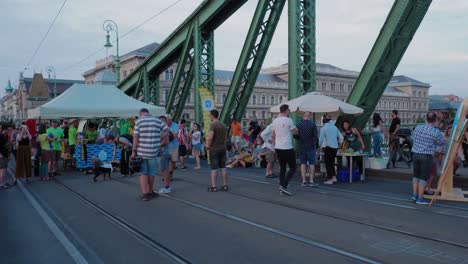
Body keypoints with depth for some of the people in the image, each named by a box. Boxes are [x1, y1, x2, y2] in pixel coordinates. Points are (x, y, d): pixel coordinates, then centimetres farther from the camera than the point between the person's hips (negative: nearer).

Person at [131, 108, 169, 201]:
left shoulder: (139, 121, -2)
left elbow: (135, 137, -7)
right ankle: (150, 192, 26)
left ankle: (144, 194, 1)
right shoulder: (157, 120, 5)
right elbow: (167, 130, 6)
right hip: (153, 151, 2)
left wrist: (133, 151, -3)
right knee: (151, 173, 13)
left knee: (143, 173, 5)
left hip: (141, 151, -1)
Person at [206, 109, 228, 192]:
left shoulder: (213, 125, -15)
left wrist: (208, 146, -9)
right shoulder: (223, 125, 9)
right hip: (223, 149, 6)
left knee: (214, 168, -2)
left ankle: (213, 187, 0)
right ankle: (225, 185, 13)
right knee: (223, 167, 10)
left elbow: (210, 137, -23)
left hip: (214, 149, -6)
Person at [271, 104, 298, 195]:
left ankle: (282, 189, 13)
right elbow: (296, 132, 0)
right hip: (287, 148, -7)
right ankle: (283, 186, -8)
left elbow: (272, 136, 11)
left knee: (282, 168, 14)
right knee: (292, 168, 4)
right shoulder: (288, 120, -11)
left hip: (278, 148, 7)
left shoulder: (275, 121, 8)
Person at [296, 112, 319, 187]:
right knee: (311, 164, 3)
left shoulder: (298, 125, 0)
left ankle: (304, 181, 6)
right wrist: (316, 145, 1)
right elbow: (315, 136, -10)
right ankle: (311, 181, 0)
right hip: (311, 147, -3)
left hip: (301, 147, 3)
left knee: (303, 163, 8)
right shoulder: (312, 124, -9)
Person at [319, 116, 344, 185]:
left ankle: (330, 180, 0)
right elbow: (341, 138, 15)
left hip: (328, 147, -6)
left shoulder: (324, 128, -5)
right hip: (335, 148, 6)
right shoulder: (335, 127, 11)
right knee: (332, 163, 18)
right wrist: (338, 144, 26)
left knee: (328, 164, 0)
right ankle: (334, 177, 16)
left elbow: (321, 139, -10)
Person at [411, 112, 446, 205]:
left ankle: (414, 194, 23)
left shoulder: (418, 128, 2)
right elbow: (442, 143, 3)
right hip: (427, 156, -5)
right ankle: (420, 198, 6)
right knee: (424, 177, 2)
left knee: (416, 175, 19)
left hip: (416, 154, 5)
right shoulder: (436, 132, -12)